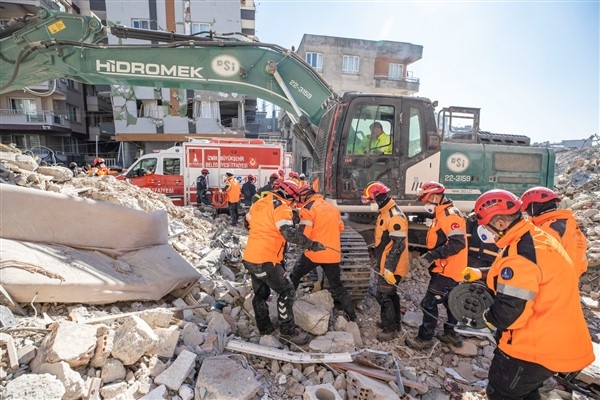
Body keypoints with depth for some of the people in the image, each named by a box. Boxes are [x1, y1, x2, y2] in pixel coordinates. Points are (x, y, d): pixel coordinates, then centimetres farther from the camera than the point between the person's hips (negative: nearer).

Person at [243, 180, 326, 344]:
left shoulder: (260, 203, 11)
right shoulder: (281, 207, -13)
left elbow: (248, 221, 26)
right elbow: (289, 232, -28)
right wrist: (311, 245, -27)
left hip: (250, 257, 9)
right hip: (265, 260, -9)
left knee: (261, 293, 21)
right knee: (286, 291, 2)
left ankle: (265, 328, 34)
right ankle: (287, 330, 9)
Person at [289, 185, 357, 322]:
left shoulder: (308, 208, -8)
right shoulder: (332, 207, 12)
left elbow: (303, 234, -14)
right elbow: (340, 228, 21)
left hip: (314, 252, -5)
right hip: (333, 253, 5)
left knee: (295, 276, 17)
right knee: (337, 285, 16)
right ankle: (351, 314, 18)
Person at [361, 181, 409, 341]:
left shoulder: (395, 216, -22)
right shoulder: (385, 213, 11)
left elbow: (398, 244, -26)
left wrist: (389, 268, -25)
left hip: (391, 266, -10)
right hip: (385, 264, 10)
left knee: (383, 296, -2)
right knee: (390, 293, 21)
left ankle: (389, 328, 13)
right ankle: (395, 323, 36)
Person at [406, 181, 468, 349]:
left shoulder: (450, 214, -20)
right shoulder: (442, 215, 14)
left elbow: (457, 243, -29)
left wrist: (433, 255, -32)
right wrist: (430, 256, 17)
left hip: (447, 270, -10)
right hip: (445, 269, 10)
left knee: (429, 303, -4)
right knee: (450, 301, 20)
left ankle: (425, 338, 8)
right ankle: (450, 334, 35)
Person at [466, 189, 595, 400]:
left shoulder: (520, 254, -30)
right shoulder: (537, 237, 2)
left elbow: (509, 312, -28)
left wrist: (487, 316, -9)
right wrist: (482, 274, 11)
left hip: (537, 348, -9)